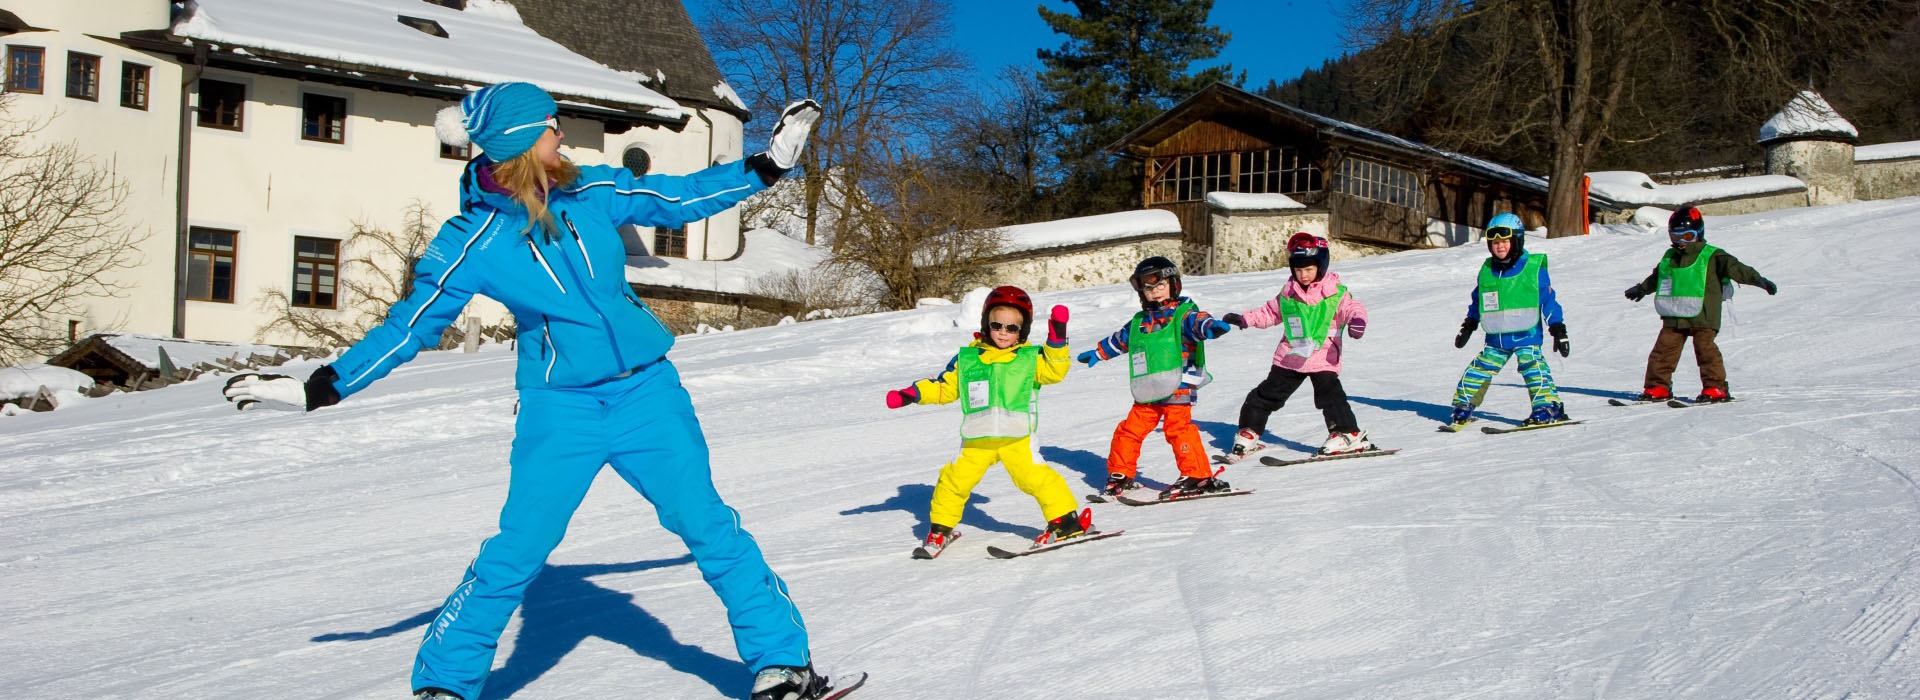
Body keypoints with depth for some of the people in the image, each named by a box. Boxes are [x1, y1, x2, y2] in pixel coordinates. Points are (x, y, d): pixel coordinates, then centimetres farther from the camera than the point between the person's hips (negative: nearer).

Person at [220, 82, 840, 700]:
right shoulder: (473, 240, -6)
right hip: (560, 410, -2)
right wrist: (319, 389, -3)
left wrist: (770, 164, 13)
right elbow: (409, 326, 0)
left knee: (708, 523, -3)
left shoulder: (593, 191, 1)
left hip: (647, 392, 2)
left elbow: (682, 198, 13)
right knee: (516, 551, -2)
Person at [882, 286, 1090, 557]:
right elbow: (943, 386, 16)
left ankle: (1065, 520, 2)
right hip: (976, 440, 2)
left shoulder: (1031, 358, 6)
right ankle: (941, 529, 17)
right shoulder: (966, 359, 10)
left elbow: (1054, 370, -7)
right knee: (955, 479, -3)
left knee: (1036, 477, -15)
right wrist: (911, 394, 7)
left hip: (1017, 437, -2)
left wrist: (1057, 340, -18)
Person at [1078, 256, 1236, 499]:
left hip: (1178, 388, -6)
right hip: (1147, 395, 6)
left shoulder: (1183, 314, 0)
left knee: (1178, 428, -17)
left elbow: (1198, 322, -21)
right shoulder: (1138, 322, 18)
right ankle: (1120, 475, 22)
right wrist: (1097, 353, 45)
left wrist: (1212, 326, -43)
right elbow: (1118, 339, 35)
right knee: (1129, 430, 7)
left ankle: (1199, 476, -12)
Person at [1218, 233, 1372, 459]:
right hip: (1290, 356, 4)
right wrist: (1244, 319, 15)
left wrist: (1357, 320, -36)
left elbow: (1352, 308, -13)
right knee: (1268, 394, 8)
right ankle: (1249, 433, 20)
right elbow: (1270, 312, 20)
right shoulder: (1288, 292, 7)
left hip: (1323, 357, -4)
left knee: (1328, 393, -18)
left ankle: (1347, 434, -5)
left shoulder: (1335, 293, -6)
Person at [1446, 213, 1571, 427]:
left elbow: (1549, 301, -1)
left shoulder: (1534, 268, -4)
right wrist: (1468, 327, 25)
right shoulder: (1487, 271, 7)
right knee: (1477, 370, 2)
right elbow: (1477, 301, 21)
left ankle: (1548, 406, -16)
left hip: (1526, 335, -4)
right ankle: (1463, 406, 14)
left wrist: (1559, 331, -3)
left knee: (1532, 367, -20)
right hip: (1495, 339, 4)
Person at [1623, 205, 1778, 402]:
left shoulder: (1712, 257, 0)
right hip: (1674, 318, 5)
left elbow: (1735, 268, -11)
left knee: (1706, 350, -9)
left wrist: (1759, 280, -24)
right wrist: (1641, 289, 50)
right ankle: (1658, 388, 9)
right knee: (1663, 351, 2)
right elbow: (1656, 277, 35)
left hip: (1702, 317, -5)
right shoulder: (1669, 258, 17)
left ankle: (1715, 388, -1)